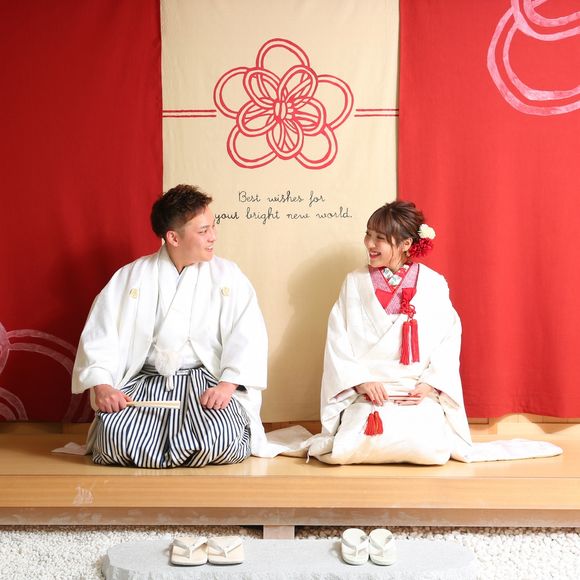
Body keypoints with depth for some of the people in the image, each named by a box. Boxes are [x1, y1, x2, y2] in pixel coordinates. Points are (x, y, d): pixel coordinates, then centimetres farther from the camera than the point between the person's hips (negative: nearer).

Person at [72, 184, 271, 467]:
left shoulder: (227, 276, 3)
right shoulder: (131, 277, 5)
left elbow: (248, 336, -6)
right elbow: (100, 334, 0)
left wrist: (227, 384, -22)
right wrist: (101, 385, -16)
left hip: (205, 380, 0)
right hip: (144, 381, 0)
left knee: (220, 439, -29)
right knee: (114, 438, -27)